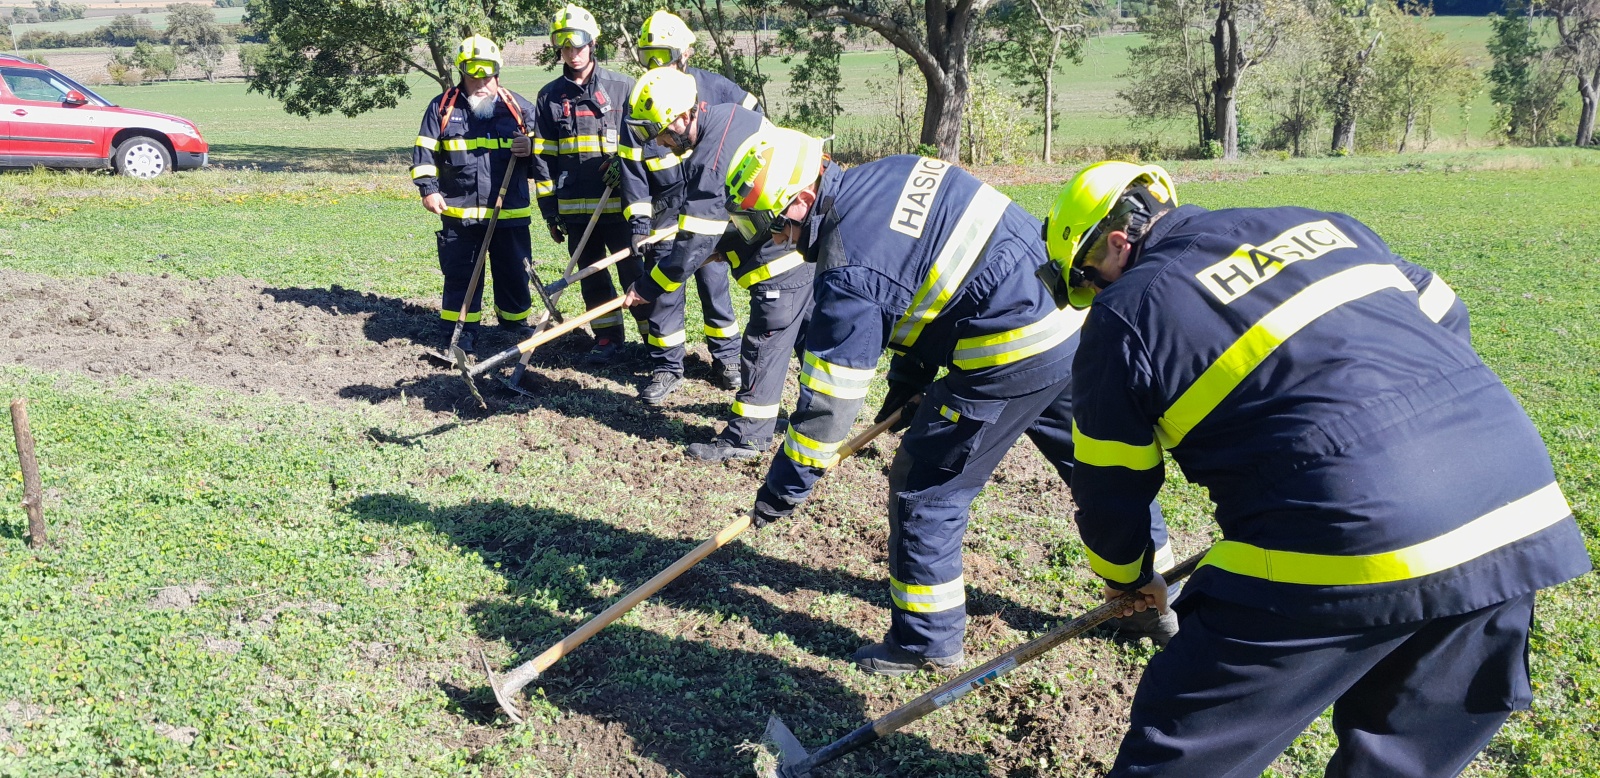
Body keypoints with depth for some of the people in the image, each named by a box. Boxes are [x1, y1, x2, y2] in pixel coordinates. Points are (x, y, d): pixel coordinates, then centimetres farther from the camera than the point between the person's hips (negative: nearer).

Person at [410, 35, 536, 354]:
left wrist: (531, 148, -10)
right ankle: (460, 334, 15)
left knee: (514, 274, 9)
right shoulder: (442, 107, 4)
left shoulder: (518, 107, 4)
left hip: (510, 212, 0)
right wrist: (428, 189, -4)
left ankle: (517, 328, 27)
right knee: (459, 275, 6)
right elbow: (425, 151, 6)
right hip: (458, 212, 0)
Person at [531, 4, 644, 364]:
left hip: (618, 203, -3)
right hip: (574, 207, 3)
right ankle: (608, 339, 20)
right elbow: (542, 158, 10)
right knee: (592, 277, 9)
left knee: (633, 272, -2)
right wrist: (550, 211, 6)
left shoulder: (622, 87, 2)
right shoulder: (549, 97, 9)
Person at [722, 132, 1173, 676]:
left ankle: (927, 639, 18)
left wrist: (786, 485, 1)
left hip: (1013, 353, -9)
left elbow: (829, 396, -11)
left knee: (925, 489, 6)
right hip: (1075, 310, 9)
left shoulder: (848, 272, -16)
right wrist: (907, 376, 20)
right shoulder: (886, 175, 9)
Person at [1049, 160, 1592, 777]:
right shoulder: (1317, 226, 18)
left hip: (1352, 552, -7)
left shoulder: (1125, 314, 1)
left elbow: (1109, 489, 8)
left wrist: (1127, 576, 27)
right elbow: (1445, 320, 25)